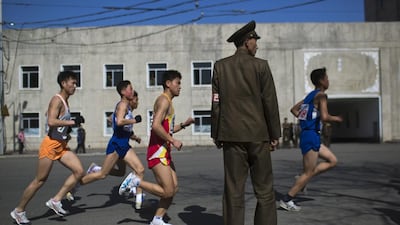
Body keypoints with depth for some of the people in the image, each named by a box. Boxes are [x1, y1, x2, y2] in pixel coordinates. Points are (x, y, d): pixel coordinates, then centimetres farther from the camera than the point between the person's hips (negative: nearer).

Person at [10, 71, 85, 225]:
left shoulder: (65, 101, 14)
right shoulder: (57, 100, -15)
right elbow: (51, 121, -29)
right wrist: (71, 122, -22)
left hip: (62, 146, 9)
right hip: (51, 144, -9)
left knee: (79, 171, -2)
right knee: (40, 180, 0)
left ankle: (55, 200, 6)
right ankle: (19, 211, 16)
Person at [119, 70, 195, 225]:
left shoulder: (168, 102, 21)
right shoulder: (164, 100, -11)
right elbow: (156, 126, -24)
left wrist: (183, 125, 17)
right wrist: (173, 141, -20)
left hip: (164, 151, 10)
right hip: (158, 151, -10)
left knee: (174, 188, 7)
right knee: (168, 192, -11)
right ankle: (135, 181, 0)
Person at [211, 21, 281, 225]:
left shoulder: (220, 66, 4)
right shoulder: (260, 65, -3)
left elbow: (216, 103, 3)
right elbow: (270, 102, -3)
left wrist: (216, 134, 9)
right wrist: (275, 134, 4)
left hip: (231, 134, 2)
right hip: (257, 134, -2)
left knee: (233, 190, 4)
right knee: (264, 190, 7)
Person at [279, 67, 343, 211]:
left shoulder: (311, 95, 16)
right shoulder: (321, 95, -11)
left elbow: (293, 110, 23)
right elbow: (324, 117, -23)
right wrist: (336, 119, -4)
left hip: (309, 135, 9)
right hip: (311, 136, -9)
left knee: (332, 161, 16)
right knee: (309, 173, -3)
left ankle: (303, 179, 11)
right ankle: (286, 200, 1)